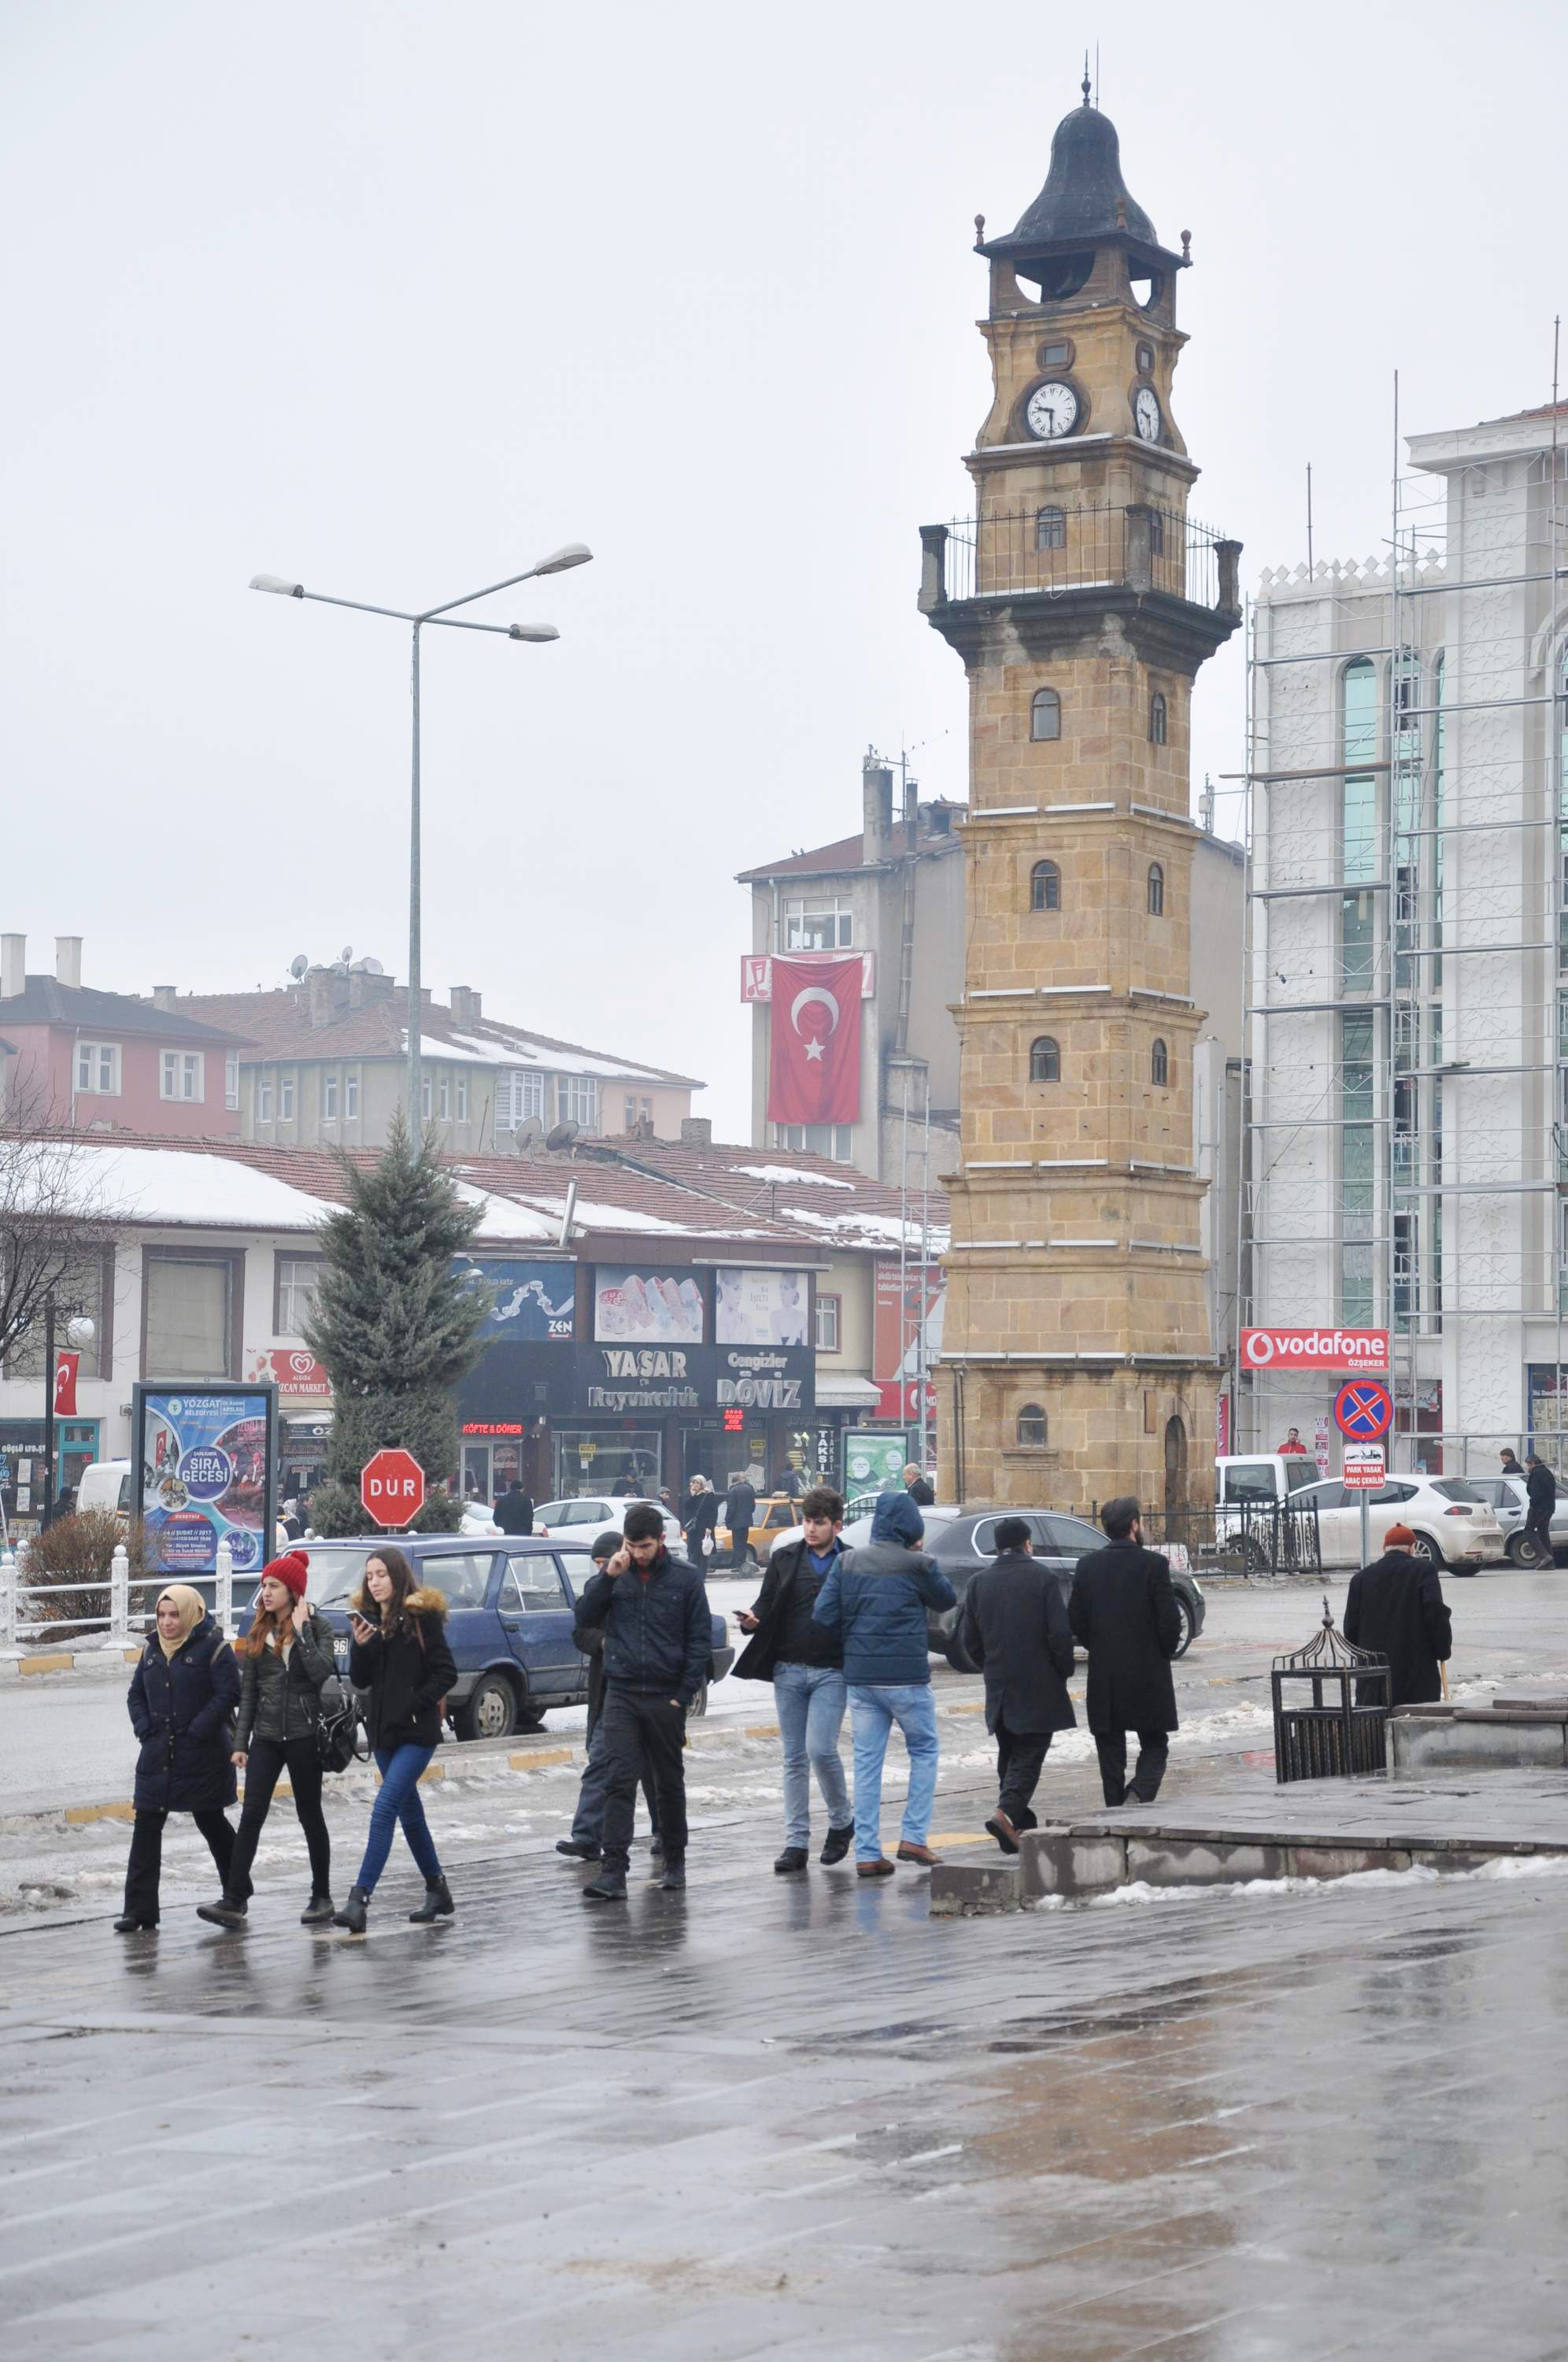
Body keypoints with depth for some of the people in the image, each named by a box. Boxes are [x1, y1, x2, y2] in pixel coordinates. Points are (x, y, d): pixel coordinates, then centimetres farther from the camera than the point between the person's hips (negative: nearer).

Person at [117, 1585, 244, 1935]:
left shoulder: (212, 1648, -9)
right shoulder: (152, 1650, 12)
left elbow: (228, 1693, -14)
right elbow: (136, 1693, 17)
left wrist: (197, 1732, -17)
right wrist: (144, 1729, 1)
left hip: (202, 1756, -6)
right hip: (157, 1756, 6)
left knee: (211, 1823, 8)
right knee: (146, 1827, -1)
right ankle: (139, 1908, 0)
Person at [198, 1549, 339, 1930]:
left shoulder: (317, 1627, -3)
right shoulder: (258, 1632, 10)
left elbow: (322, 1674, -19)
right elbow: (248, 1691, 10)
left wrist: (301, 1630, -16)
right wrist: (240, 1741, 5)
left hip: (303, 1736, -4)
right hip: (266, 1736, 4)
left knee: (310, 1815, 5)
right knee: (251, 1815, -5)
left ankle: (322, 1897, 16)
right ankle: (233, 1900, -9)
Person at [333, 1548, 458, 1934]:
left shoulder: (422, 1617, -8)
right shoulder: (368, 1619, 10)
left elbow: (446, 1673, -7)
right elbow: (360, 1681, 8)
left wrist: (416, 1703, -16)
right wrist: (360, 1646, -9)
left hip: (416, 1732, -7)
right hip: (383, 1731, 7)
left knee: (385, 1808, -16)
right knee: (409, 1813, 14)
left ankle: (359, 1901, -22)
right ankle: (438, 1893, 27)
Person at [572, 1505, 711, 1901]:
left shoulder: (685, 1578, -1)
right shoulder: (615, 1575, 4)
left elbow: (700, 1641, 0)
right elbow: (584, 1619, 0)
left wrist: (684, 1695, -6)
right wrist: (608, 1577, -12)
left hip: (666, 1698, -1)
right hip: (621, 1694, 1)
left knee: (670, 1783, 11)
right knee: (619, 1782, -8)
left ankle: (675, 1862, 25)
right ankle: (614, 1870, -13)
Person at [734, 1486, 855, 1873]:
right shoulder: (785, 1558, 8)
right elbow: (767, 1606, 9)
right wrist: (752, 1621, -13)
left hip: (832, 1671, -3)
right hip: (788, 1670, 3)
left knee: (821, 1750, -14)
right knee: (794, 1758, 5)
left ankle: (842, 1822, 9)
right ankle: (796, 1842, 10)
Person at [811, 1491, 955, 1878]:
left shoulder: (848, 1563, 2)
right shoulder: (916, 1565, -9)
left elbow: (824, 1614, -1)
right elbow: (948, 1598, 8)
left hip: (859, 1676, 4)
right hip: (906, 1676, -4)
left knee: (867, 1762, 8)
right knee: (924, 1750, 14)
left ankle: (867, 1853, 6)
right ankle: (914, 1837, 5)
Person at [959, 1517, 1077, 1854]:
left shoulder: (978, 1582, 5)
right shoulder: (1042, 1577, -7)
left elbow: (969, 1636, 6)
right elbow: (1060, 1632, -11)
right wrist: (1064, 1671, 3)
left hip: (998, 1685, 4)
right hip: (1038, 1687, -4)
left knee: (1010, 1756, 15)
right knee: (1029, 1754, -3)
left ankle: (1022, 1826, 16)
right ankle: (1008, 1811, -24)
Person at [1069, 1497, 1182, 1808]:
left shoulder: (1088, 1565, 2)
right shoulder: (1153, 1564, -10)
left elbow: (1075, 1620, 3)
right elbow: (1170, 1620, -11)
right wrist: (1165, 1652, 7)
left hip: (1103, 1677, 3)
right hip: (1148, 1673, -3)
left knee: (1111, 1750, 11)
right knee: (1154, 1746, 6)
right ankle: (1139, 1793, -17)